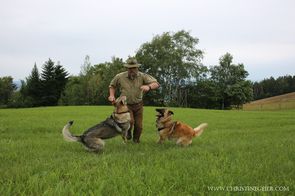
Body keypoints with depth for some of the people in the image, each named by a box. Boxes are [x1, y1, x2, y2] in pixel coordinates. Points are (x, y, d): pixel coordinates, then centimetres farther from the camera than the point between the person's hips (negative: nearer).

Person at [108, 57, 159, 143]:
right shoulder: (120, 77, -10)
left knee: (138, 125, 6)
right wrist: (112, 95, -5)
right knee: (130, 121, -25)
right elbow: (112, 85, 11)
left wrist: (148, 86, -42)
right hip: (126, 104, -1)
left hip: (138, 105, 2)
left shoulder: (142, 76, -13)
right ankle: (128, 132, 11)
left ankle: (136, 141, 36)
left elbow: (156, 84, -22)